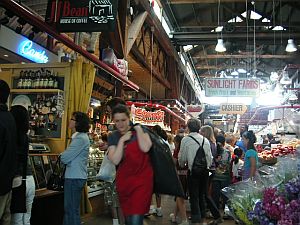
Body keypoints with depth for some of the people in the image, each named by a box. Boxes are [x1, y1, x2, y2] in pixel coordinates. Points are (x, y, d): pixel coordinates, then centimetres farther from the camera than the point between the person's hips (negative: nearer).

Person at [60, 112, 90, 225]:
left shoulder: (80, 139, -18)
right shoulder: (80, 136, 16)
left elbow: (64, 158, -19)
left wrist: (62, 155, 1)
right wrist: (65, 155, -4)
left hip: (75, 178, -10)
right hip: (75, 176, 10)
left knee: (72, 210, -2)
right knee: (69, 209, 18)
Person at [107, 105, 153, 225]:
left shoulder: (140, 129, -2)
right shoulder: (113, 137, 3)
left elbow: (145, 148, -21)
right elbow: (115, 160, -10)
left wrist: (138, 129, -13)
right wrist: (122, 140, -13)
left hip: (142, 180, -3)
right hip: (124, 181, 4)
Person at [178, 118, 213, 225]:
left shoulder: (185, 140, -10)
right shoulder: (205, 140, 2)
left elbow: (182, 158, -4)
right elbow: (210, 157, 6)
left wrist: (182, 165, 17)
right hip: (205, 170, 5)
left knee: (194, 196, 4)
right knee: (202, 194, 18)